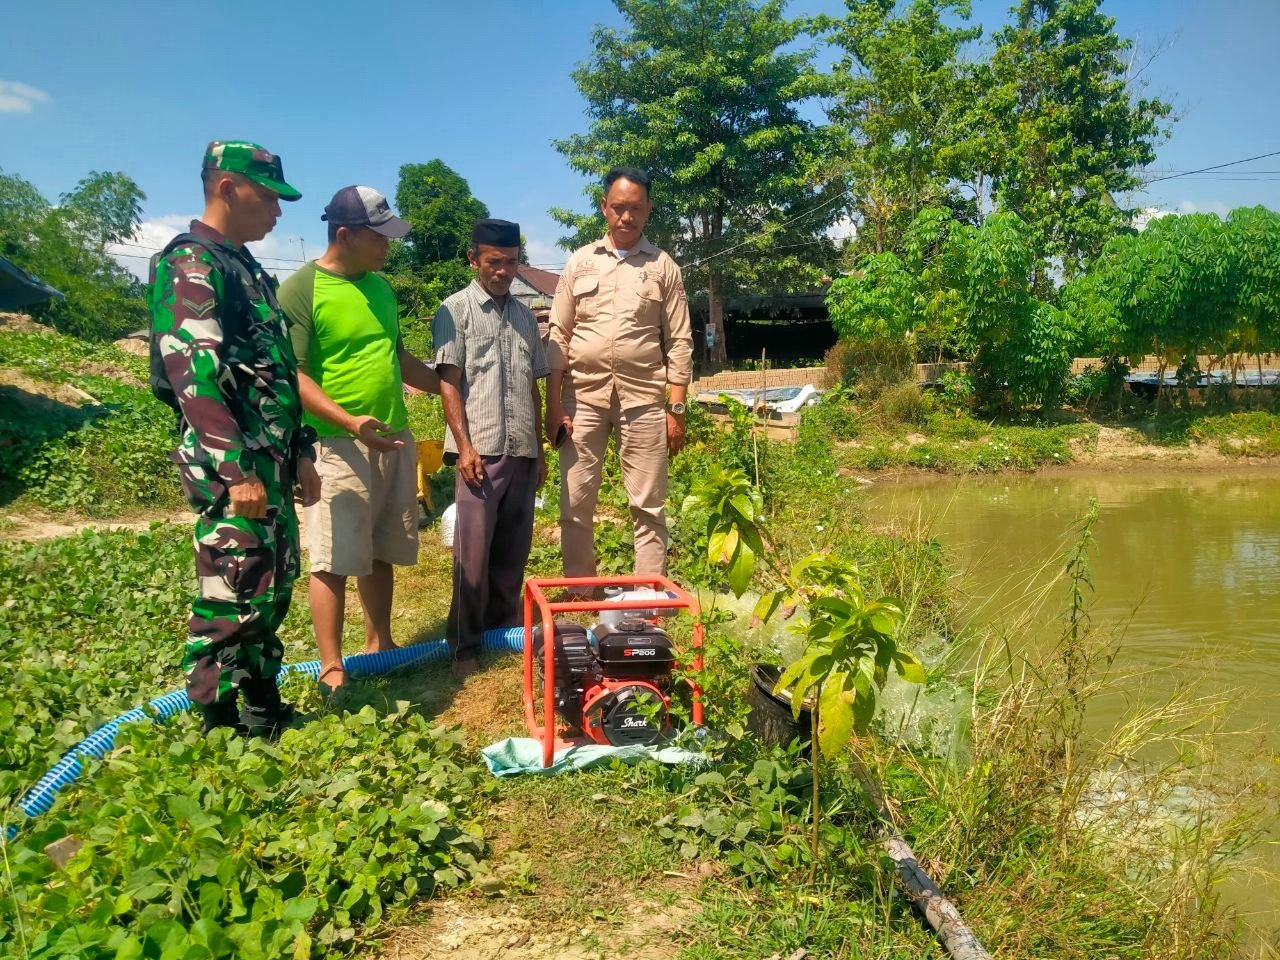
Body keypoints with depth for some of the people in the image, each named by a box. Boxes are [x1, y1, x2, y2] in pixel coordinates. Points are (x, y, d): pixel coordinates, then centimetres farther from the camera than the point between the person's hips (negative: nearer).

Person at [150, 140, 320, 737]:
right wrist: (238, 469, -26)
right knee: (232, 595, -5)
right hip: (230, 465, -10)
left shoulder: (247, 269, 19)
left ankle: (262, 707, 28)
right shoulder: (190, 264, -10)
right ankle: (220, 729, 7)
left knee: (273, 585, 15)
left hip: (271, 460, 10)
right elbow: (194, 373, -21)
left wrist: (301, 451, 20)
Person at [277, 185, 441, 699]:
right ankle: (332, 667, 7)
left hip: (395, 439, 7)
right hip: (339, 446, -7)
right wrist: (350, 422, -26)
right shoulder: (300, 290, -10)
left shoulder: (380, 286, 12)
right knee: (334, 559, -2)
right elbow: (294, 376, -15)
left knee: (381, 552, 15)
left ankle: (379, 644, 28)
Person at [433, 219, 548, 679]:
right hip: (482, 450, -5)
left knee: (514, 549, 9)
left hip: (523, 451, 5)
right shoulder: (456, 309, 1)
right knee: (474, 551, -2)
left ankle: (506, 631, 21)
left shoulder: (523, 314, 16)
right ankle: (465, 645, 7)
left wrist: (539, 448, 15)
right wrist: (464, 445, -12)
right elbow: (448, 382, -5)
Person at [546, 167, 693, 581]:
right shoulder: (580, 262, 8)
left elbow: (679, 343, 4)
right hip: (583, 395, 1)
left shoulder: (663, 267, 6)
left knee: (648, 506, 3)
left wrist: (676, 408, -3)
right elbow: (558, 337, 7)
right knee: (575, 504, 4)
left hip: (643, 396, -1)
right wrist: (553, 404, 0)